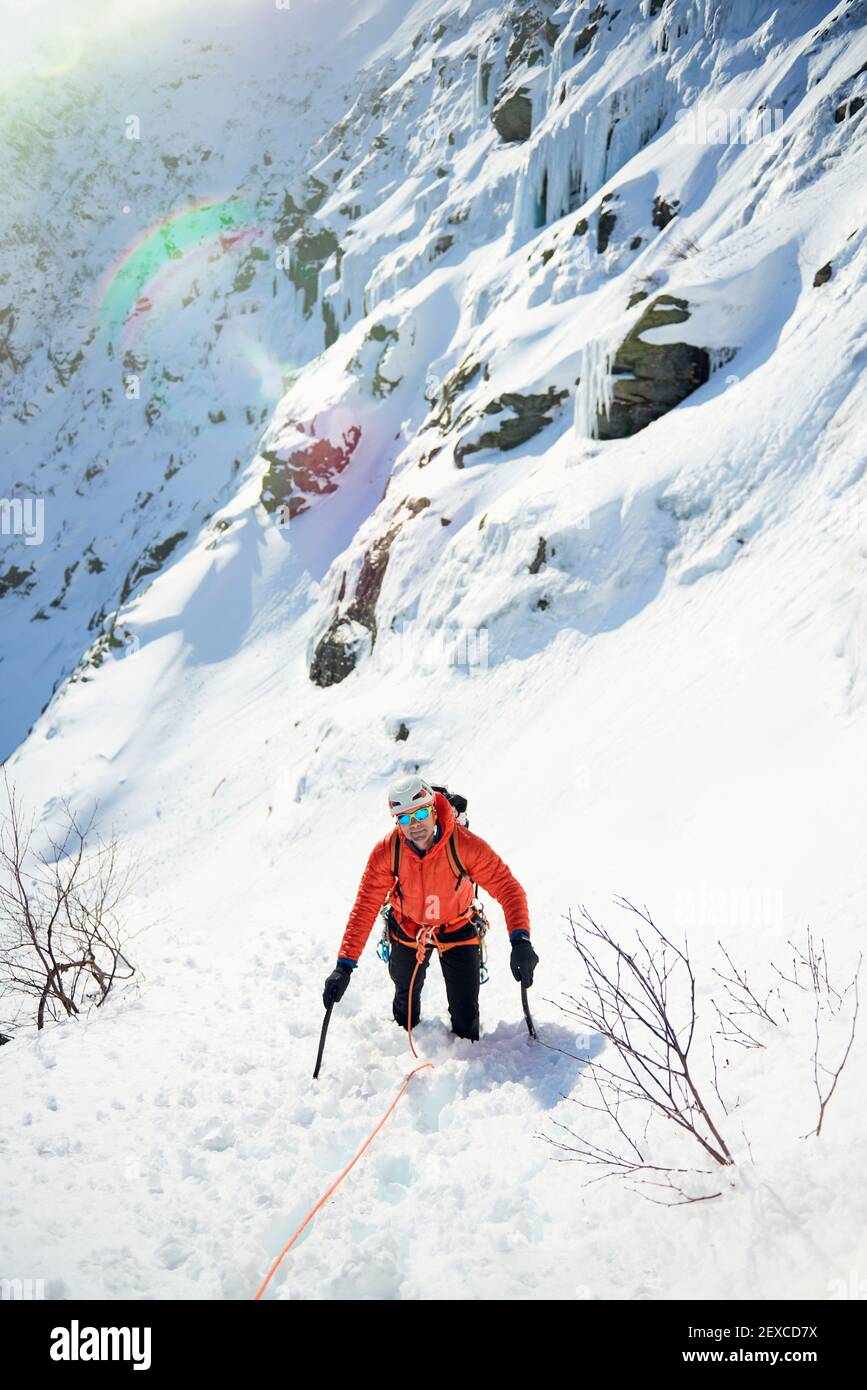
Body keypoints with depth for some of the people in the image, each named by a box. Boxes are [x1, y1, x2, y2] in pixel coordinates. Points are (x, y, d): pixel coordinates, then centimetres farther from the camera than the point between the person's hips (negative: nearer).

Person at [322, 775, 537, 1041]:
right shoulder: (386, 851, -27)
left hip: (457, 929, -1)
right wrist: (345, 965, -32)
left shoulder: (465, 844, -33)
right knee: (406, 997, 24)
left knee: (466, 1015, 2)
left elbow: (508, 887, -32)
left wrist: (520, 940, -47)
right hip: (407, 928, 2)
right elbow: (364, 907, -24)